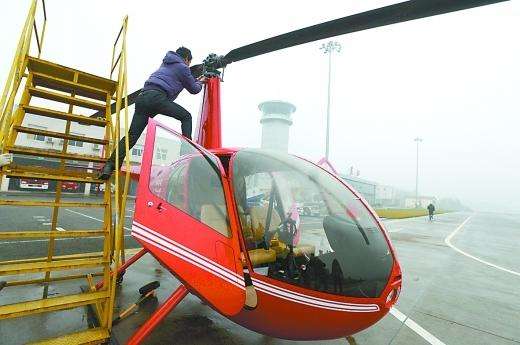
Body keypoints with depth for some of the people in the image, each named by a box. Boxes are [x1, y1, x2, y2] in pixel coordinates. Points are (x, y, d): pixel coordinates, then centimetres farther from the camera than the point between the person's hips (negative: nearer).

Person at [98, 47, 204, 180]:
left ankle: (109, 166, -7)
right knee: (186, 117, 7)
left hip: (142, 97, 7)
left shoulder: (166, 64, 34)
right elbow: (194, 89, 20)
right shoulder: (182, 67, 13)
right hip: (156, 97, -7)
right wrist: (200, 83, 41)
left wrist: (194, 81, 54)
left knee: (131, 136, 1)